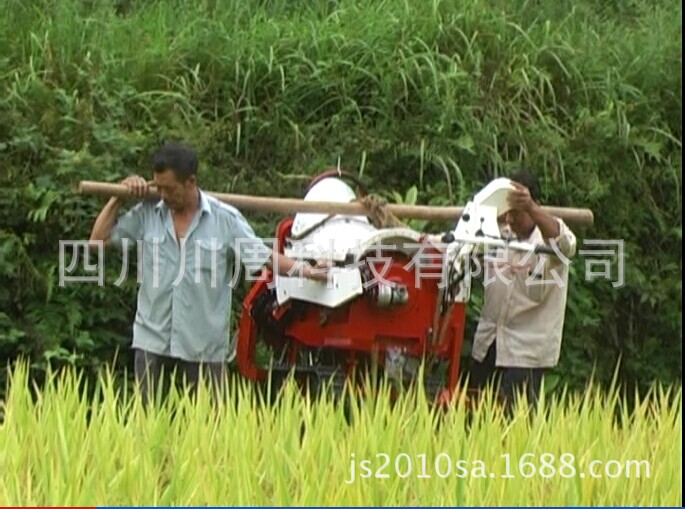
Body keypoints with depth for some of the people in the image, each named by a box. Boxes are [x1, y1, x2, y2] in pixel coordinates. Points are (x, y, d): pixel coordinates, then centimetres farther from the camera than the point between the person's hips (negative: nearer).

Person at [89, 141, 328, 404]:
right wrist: (118, 197, -1)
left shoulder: (225, 219, -5)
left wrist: (305, 270, -12)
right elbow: (99, 239, 6)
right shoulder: (146, 214, 0)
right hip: (152, 339, 2)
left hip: (204, 344, -1)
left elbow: (264, 256, -2)